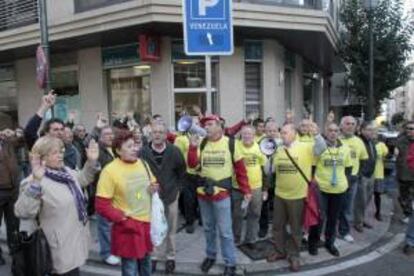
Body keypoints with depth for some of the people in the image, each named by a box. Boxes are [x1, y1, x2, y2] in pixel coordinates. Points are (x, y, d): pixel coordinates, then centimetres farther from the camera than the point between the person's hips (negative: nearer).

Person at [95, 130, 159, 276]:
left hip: (147, 223, 6)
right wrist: (122, 219, -19)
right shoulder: (110, 170, -17)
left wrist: (153, 189, -5)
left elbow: (153, 184, 17)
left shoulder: (143, 163, 1)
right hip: (128, 226, -5)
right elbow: (101, 205, -16)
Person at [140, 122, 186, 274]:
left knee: (170, 229, 12)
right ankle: (155, 256, 27)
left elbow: (181, 171, 3)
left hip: (170, 195, 0)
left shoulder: (174, 151, -10)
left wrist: (177, 188, 3)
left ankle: (170, 257, 27)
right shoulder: (143, 152, -13)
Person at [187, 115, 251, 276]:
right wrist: (193, 147, -21)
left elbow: (240, 168, -3)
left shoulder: (230, 143, -7)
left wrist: (246, 190, -4)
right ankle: (210, 256, 37)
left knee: (225, 231, 2)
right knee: (208, 228, 19)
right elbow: (192, 164, -8)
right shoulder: (201, 144, 0)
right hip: (203, 192, 4)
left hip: (221, 193, -3)